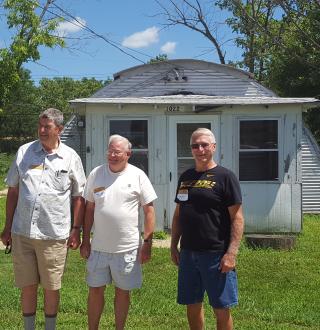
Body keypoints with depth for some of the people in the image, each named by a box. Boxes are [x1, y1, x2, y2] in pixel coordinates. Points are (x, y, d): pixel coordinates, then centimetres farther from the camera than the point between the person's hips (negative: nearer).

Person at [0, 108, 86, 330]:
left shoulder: (71, 157, 1)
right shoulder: (24, 152, 5)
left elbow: (79, 197, 5)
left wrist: (76, 230, -1)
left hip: (54, 235, -2)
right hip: (22, 232, 2)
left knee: (51, 287, 9)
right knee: (27, 285, 11)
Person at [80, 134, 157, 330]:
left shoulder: (138, 176, -4)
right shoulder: (96, 174, 3)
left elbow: (149, 211, -4)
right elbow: (89, 209, 8)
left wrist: (147, 244, -8)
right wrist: (85, 240, 6)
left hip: (127, 248, -2)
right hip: (98, 247, 2)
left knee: (123, 291, 11)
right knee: (95, 290, 10)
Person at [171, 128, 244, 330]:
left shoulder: (225, 177, -6)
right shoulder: (185, 177, 12)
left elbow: (237, 218, -10)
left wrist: (231, 253, -17)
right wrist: (174, 246, 13)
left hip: (216, 254, -5)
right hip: (187, 253, 6)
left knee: (221, 309, 3)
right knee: (192, 305, 14)